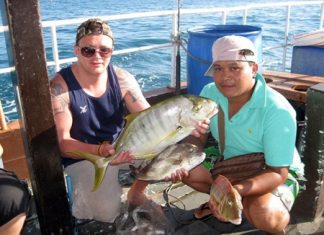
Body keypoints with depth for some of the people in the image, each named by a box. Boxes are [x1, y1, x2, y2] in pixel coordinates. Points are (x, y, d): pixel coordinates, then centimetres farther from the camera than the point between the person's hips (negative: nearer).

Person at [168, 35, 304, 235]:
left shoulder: (278, 111, -31)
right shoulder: (210, 93, -15)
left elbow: (278, 172, -29)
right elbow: (198, 137, -3)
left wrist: (237, 189, -47)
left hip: (274, 174, -5)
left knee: (262, 213, -35)